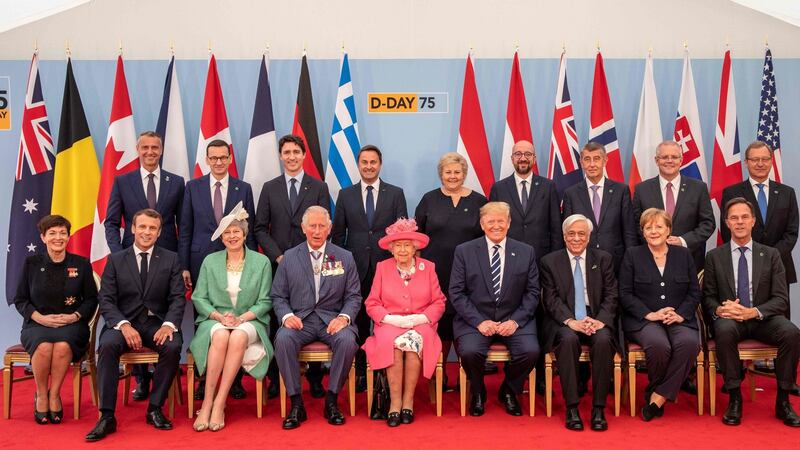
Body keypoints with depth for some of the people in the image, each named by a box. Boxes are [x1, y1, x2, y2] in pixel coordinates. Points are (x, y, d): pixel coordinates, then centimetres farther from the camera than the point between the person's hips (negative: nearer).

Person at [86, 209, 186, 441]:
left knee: (173, 346, -31)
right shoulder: (116, 260, 8)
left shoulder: (171, 259, 8)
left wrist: (169, 324, -18)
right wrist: (124, 325, -18)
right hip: (124, 322, 0)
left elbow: (178, 298, 2)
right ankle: (107, 416, -24)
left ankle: (155, 409, -13)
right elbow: (106, 300, 0)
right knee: (108, 345, -31)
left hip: (157, 322, 0)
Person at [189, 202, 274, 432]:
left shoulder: (261, 262, 5)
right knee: (220, 336, -35)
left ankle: (218, 404, -31)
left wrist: (242, 317, -14)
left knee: (238, 337, -36)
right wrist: (220, 316, -12)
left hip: (250, 321, -1)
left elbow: (265, 301, 3)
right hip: (215, 320, 1)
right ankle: (207, 403, -29)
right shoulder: (210, 261, 10)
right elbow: (198, 298, 6)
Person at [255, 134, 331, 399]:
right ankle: (276, 377, 11)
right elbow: (260, 228, 7)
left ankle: (314, 377, 10)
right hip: (277, 264, 1)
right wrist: (278, 256, -5)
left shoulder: (319, 188, 7)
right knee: (277, 322, 2)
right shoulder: (270, 188, 10)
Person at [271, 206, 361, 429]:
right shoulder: (289, 257, 9)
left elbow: (354, 296, 7)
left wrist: (344, 317, -12)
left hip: (332, 319, 0)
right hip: (299, 319, 0)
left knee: (347, 340, -32)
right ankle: (296, 403, -17)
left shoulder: (345, 258, 8)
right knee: (283, 339, -31)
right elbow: (278, 296, 9)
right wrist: (286, 316, -11)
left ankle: (331, 400, -13)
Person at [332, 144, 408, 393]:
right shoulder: (346, 195, 9)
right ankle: (360, 371, 17)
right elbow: (338, 233, 10)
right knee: (359, 322, 6)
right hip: (357, 269, 1)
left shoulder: (395, 194, 5)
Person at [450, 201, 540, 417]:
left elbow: (532, 292, 5)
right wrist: (479, 321, -13)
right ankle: (477, 392, 5)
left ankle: (509, 391, 7)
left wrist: (516, 320, -10)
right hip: (475, 319, -1)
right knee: (470, 351, -30)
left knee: (530, 351, -26)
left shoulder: (526, 252, 6)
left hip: (514, 320, 1)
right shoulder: (464, 251, 2)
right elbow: (456, 293, -2)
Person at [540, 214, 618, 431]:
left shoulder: (604, 259, 11)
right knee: (569, 339, -34)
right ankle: (572, 407, -24)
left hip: (597, 320, 1)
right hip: (564, 322, -1)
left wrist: (600, 320, -15)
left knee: (603, 340, -31)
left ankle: (598, 408, -22)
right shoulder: (550, 262, 7)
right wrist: (571, 321, -19)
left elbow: (611, 295, 4)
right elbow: (551, 299, -2)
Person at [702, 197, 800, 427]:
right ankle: (734, 397, -22)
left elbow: (781, 299, 1)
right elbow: (708, 297, 7)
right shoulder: (714, 257, 8)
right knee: (724, 330, -36)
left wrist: (754, 312, -18)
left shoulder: (771, 255, 8)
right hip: (729, 319, -1)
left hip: (763, 319, 1)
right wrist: (719, 309, -17)